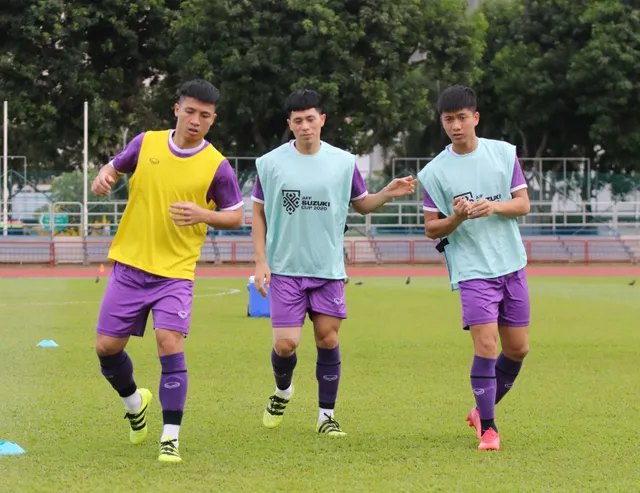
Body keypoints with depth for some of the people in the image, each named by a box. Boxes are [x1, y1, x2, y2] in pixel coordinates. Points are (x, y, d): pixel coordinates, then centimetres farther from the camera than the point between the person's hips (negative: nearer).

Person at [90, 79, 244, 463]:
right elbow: (114, 168, 16)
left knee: (170, 342, -19)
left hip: (175, 272, -3)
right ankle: (135, 402, 35)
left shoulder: (217, 166, -6)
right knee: (107, 346, 4)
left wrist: (202, 214, -18)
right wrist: (104, 178, -8)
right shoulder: (146, 143, 1)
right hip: (129, 264, 3)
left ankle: (171, 437, -11)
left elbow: (237, 216, 1)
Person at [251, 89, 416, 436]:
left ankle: (326, 416, 11)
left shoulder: (344, 163, 3)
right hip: (285, 268, -1)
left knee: (328, 339, -1)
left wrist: (388, 193, -5)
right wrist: (261, 262, -1)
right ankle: (282, 391, 25)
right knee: (286, 343, -7)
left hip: (328, 269, 1)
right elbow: (258, 214, 7)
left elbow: (361, 204, 16)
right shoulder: (270, 163, 0)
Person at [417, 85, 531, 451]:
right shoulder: (435, 172, -3)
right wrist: (456, 218, -21)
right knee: (486, 345, -16)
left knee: (517, 349, 8)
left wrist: (493, 206, -17)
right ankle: (487, 428, -8)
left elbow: (523, 204, 3)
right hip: (472, 269, -3)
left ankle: (483, 409, 30)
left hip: (511, 265, 4)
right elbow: (431, 229, 0)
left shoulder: (504, 153, 4)